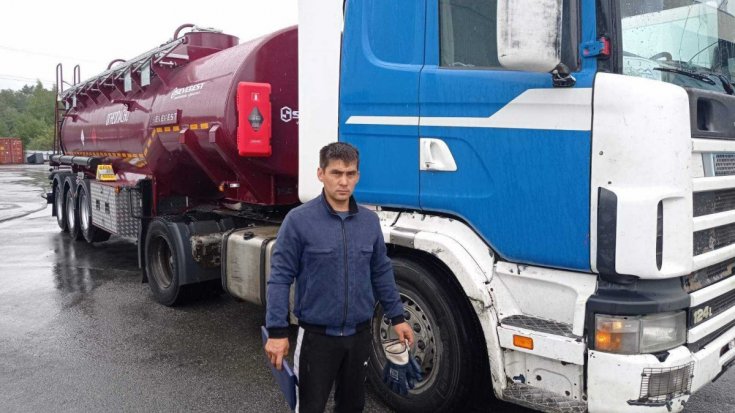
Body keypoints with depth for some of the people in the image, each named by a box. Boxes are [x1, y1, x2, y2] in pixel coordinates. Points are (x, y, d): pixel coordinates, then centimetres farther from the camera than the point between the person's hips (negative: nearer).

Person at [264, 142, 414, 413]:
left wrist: (396, 317, 10)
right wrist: (277, 331, -14)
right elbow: (280, 277, -11)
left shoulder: (370, 221, 1)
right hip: (317, 335, -4)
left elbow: (381, 272, 10)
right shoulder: (299, 220, -13)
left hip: (359, 334, 4)